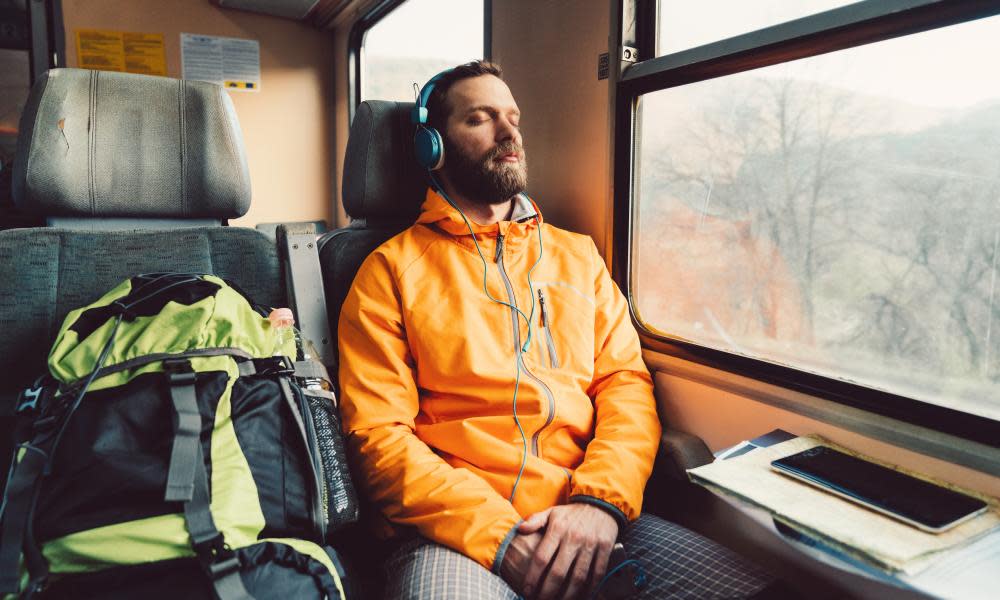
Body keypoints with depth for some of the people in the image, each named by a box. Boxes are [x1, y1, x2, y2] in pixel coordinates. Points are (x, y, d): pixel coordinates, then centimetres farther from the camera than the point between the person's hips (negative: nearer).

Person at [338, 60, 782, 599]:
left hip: (590, 515, 4)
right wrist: (497, 533, -15)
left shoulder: (578, 255, 17)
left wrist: (602, 499, -10)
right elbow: (377, 431, -4)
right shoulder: (393, 269, 4)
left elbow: (627, 382, 8)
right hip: (457, 529, -3)